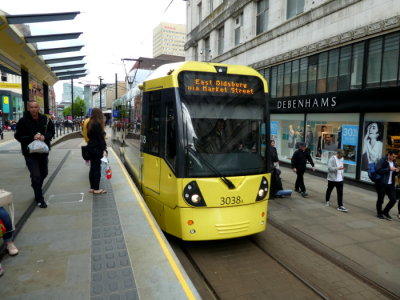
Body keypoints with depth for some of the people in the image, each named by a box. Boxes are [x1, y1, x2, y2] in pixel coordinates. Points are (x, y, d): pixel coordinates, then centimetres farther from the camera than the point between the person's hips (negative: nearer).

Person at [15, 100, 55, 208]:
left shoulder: (45, 119, 1)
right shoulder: (23, 121, -8)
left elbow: (52, 131, 7)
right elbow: (18, 136, -7)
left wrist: (45, 136, -14)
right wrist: (32, 137, -21)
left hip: (43, 151, 5)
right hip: (30, 153, -4)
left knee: (44, 173, 18)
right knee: (36, 176, -8)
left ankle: (37, 191, 42)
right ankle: (39, 199, 2)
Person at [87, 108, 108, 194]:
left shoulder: (90, 123, 11)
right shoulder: (97, 124, -16)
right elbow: (100, 138, -18)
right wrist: (104, 150, -18)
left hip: (90, 147, 9)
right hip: (97, 149, -9)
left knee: (92, 168, 12)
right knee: (97, 168, -3)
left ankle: (92, 187, 19)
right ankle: (96, 189, 2)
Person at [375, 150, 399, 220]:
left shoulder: (394, 162, 10)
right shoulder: (382, 161, -10)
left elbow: (394, 174, 18)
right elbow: (378, 171, -22)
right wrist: (389, 169, -24)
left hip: (390, 184, 6)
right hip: (381, 184, -6)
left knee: (393, 200, 3)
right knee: (380, 199, 6)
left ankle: (385, 212, 23)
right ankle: (379, 213, 25)